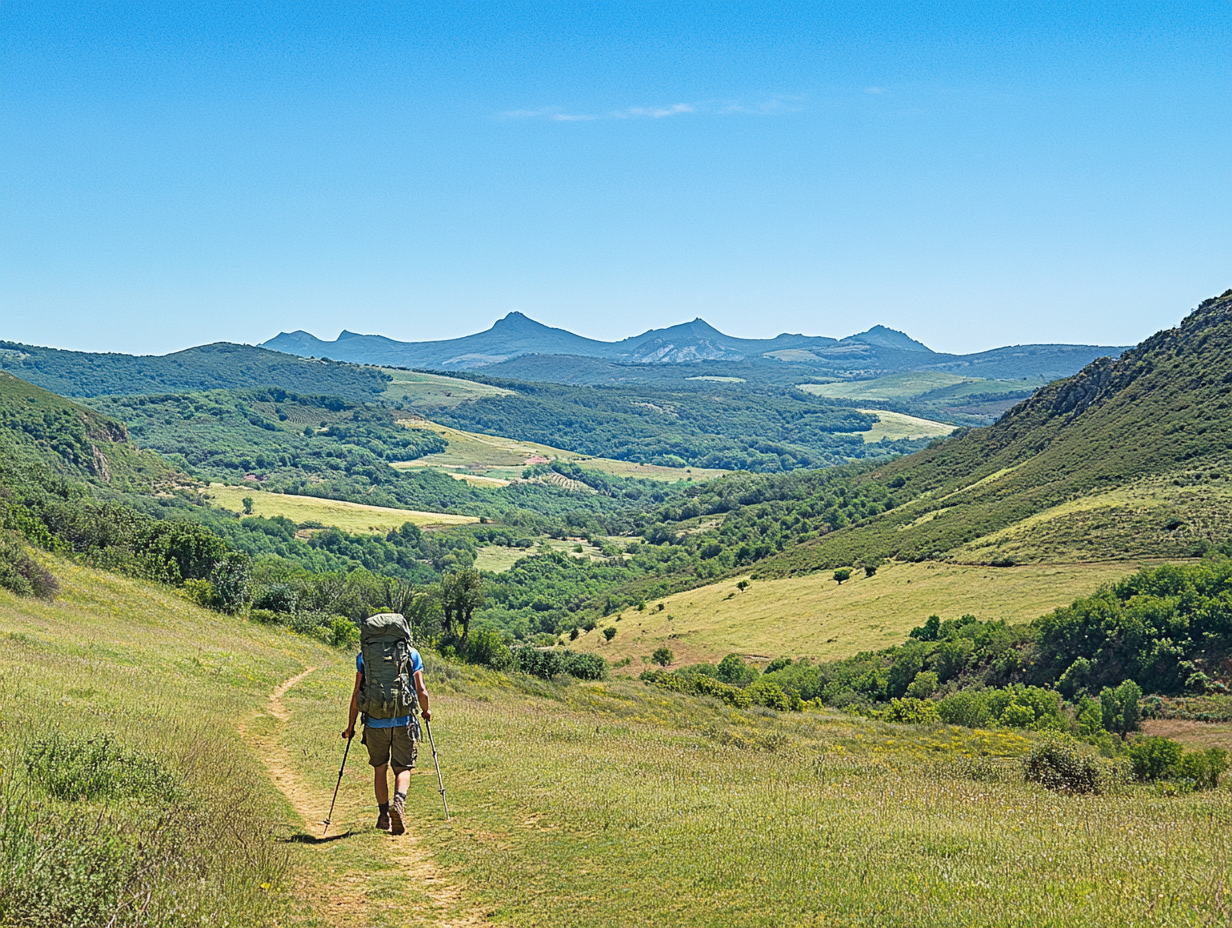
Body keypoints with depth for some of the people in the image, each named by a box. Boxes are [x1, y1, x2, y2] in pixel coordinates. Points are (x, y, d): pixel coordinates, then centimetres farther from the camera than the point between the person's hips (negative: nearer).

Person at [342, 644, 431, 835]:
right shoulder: (412, 654, 3)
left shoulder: (364, 655, 4)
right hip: (404, 721, -1)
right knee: (403, 768, 6)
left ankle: (384, 815, 18)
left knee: (380, 768, 17)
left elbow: (357, 692, 2)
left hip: (375, 722, 1)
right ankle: (399, 801, -23)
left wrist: (351, 725, 10)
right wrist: (425, 711, 19)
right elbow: (421, 690, -1)